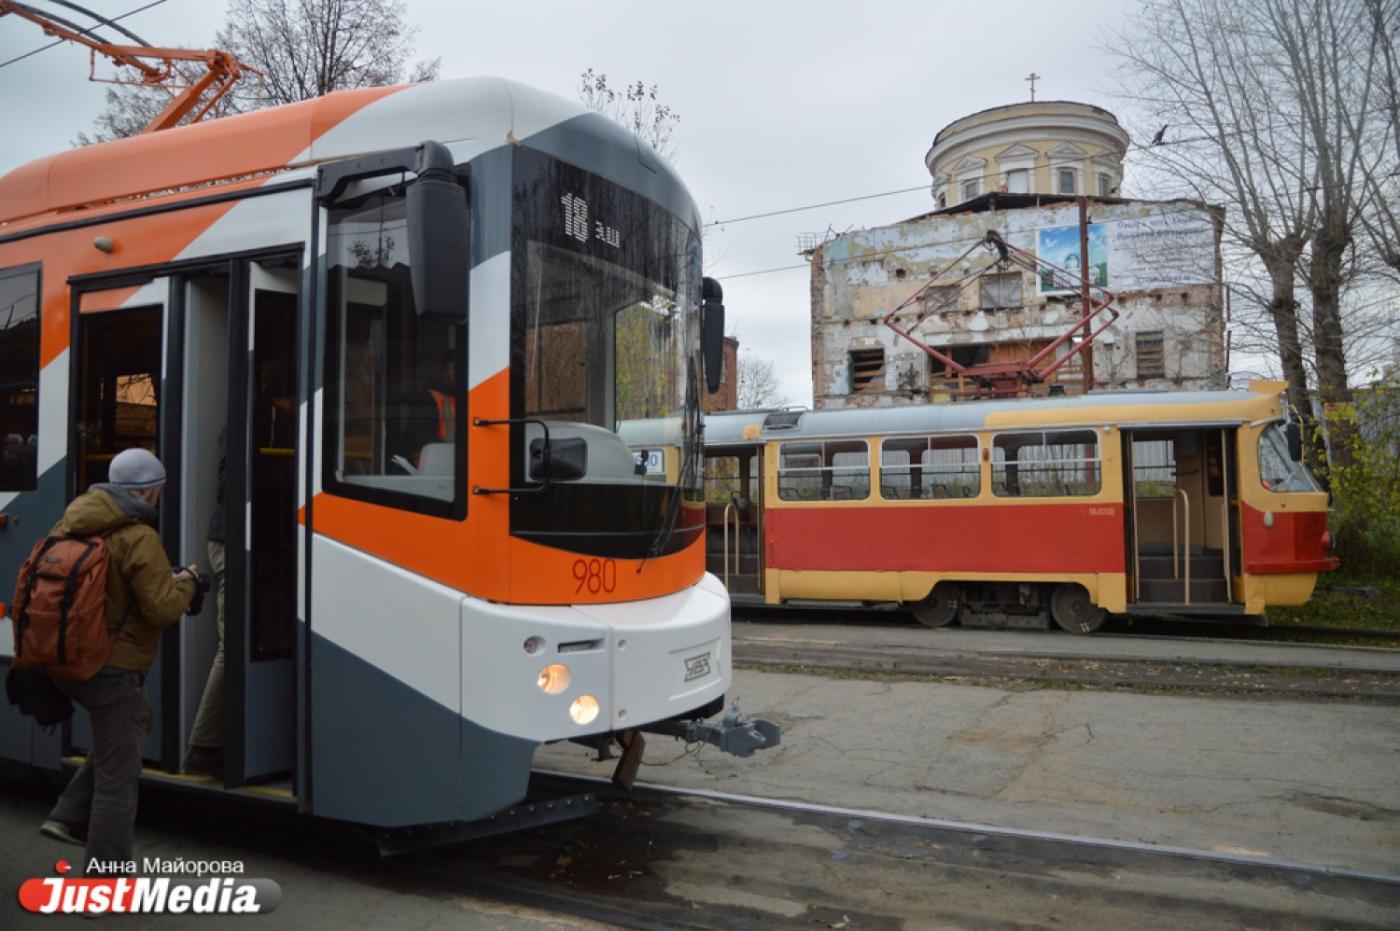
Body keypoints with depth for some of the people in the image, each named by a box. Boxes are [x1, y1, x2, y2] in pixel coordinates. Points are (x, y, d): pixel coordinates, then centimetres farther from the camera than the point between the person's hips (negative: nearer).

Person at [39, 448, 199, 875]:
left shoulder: (71, 522, 7)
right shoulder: (138, 538, -18)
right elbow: (163, 609, -19)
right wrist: (185, 582, -1)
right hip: (111, 668, -9)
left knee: (131, 724, 30)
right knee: (117, 777, 2)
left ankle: (70, 817, 23)